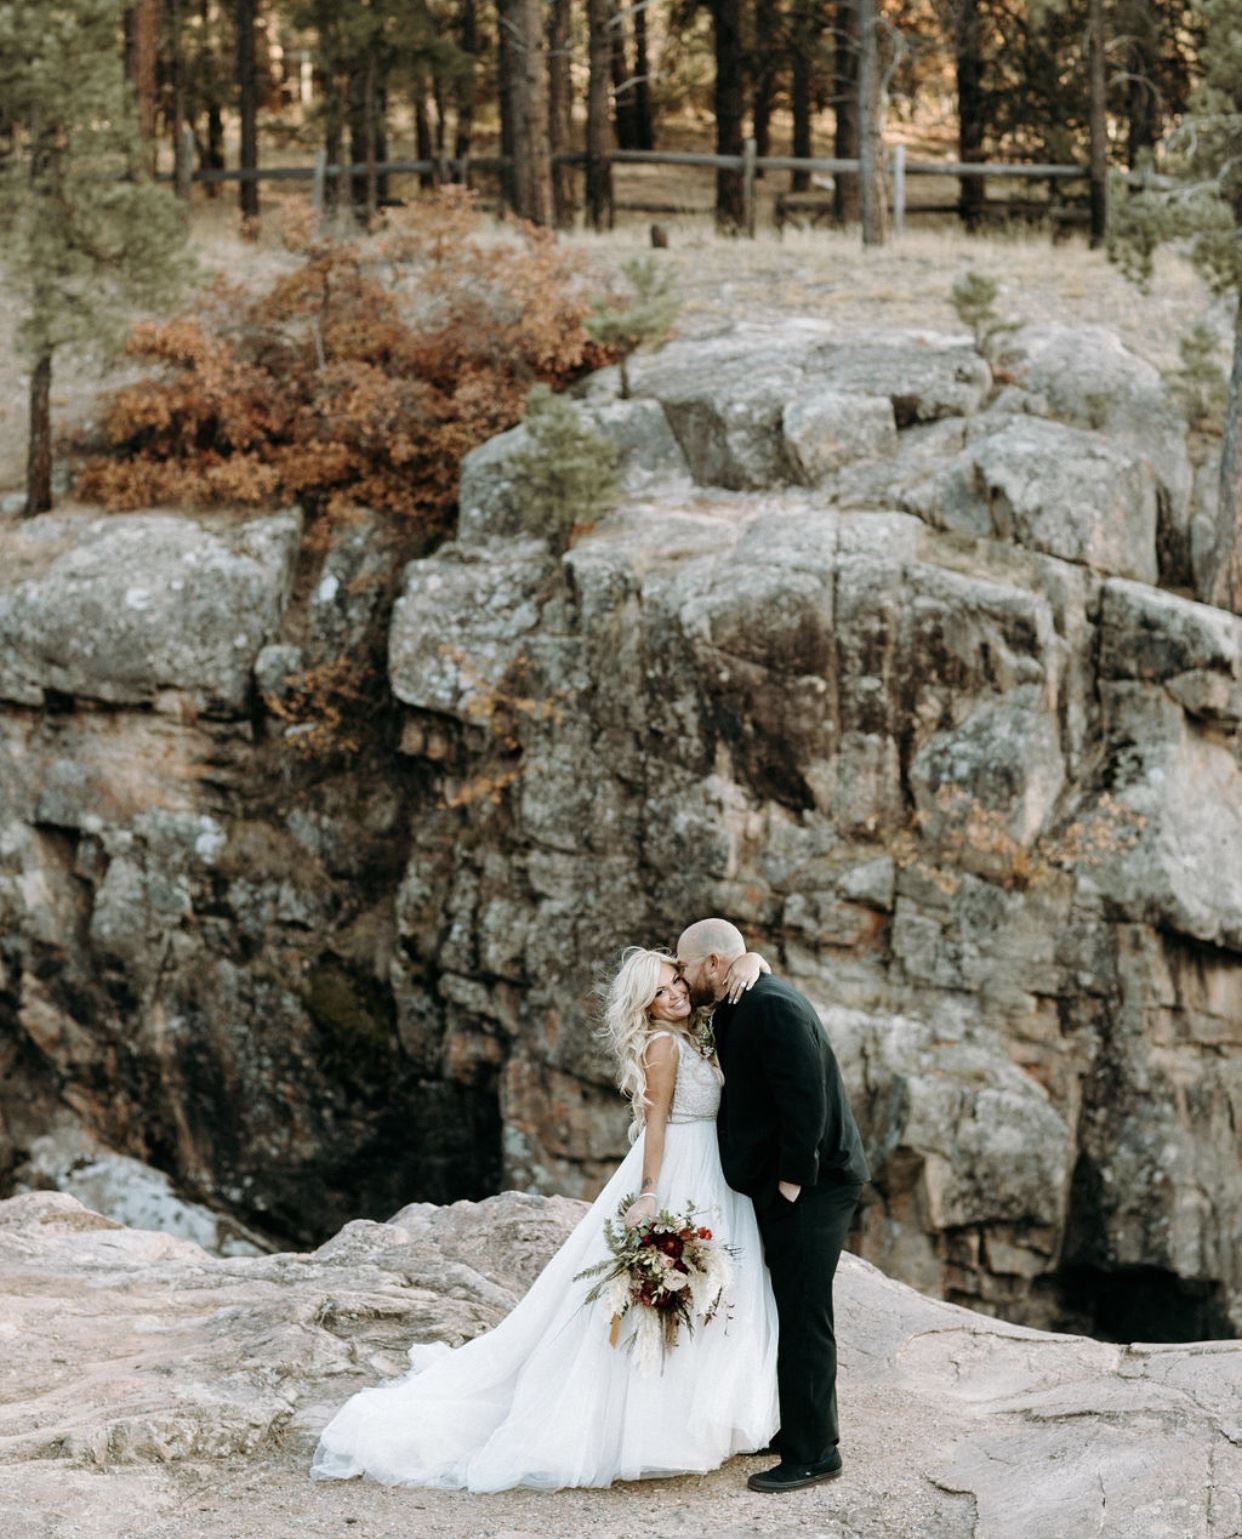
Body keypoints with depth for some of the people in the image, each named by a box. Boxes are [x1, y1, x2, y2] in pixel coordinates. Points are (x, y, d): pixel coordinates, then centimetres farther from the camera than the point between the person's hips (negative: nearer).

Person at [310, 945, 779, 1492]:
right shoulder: (663, 1044, -12)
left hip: (712, 1177, 9)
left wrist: (746, 965, -9)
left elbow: (755, 965, 14)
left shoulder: (698, 1032, 10)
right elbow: (655, 1123, -17)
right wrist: (649, 1195, -24)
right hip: (677, 1177, -9)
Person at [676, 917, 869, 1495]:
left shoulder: (773, 1007, -19)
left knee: (803, 1316, -5)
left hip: (809, 1185, -10)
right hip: (781, 1183, 10)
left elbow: (804, 1099, -25)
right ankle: (801, 1430, 29)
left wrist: (792, 1181, -20)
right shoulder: (739, 1009, 13)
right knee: (792, 1311, 18)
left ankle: (813, 1454, 1)